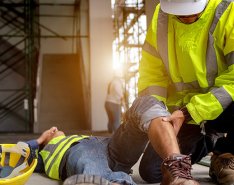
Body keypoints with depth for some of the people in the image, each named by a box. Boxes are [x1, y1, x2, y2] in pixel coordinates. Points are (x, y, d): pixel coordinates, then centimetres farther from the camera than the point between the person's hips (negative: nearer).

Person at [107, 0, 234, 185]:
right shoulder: (161, 15, -4)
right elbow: (152, 72, 2)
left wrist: (187, 113, -26)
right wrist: (154, 113, -12)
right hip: (182, 113, 4)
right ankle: (207, 143, 23)